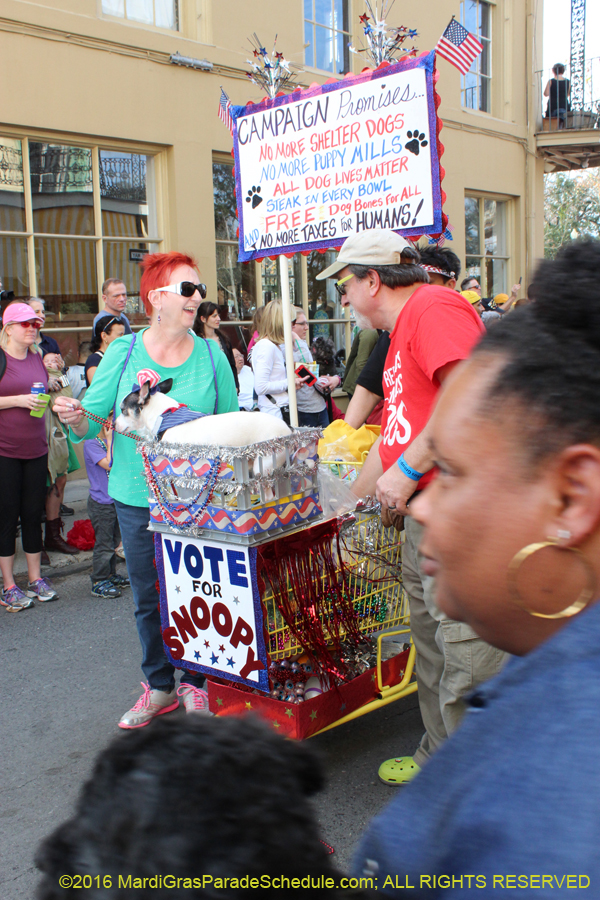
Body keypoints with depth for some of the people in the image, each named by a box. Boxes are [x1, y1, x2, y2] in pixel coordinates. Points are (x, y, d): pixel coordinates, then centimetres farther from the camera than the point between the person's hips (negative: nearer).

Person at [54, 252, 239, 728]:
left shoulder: (211, 355, -1)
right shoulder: (124, 351, -2)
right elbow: (91, 418, -2)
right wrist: (75, 418, -24)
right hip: (137, 495, 1)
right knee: (148, 596, 11)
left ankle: (196, 682, 28)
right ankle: (159, 686, 29)